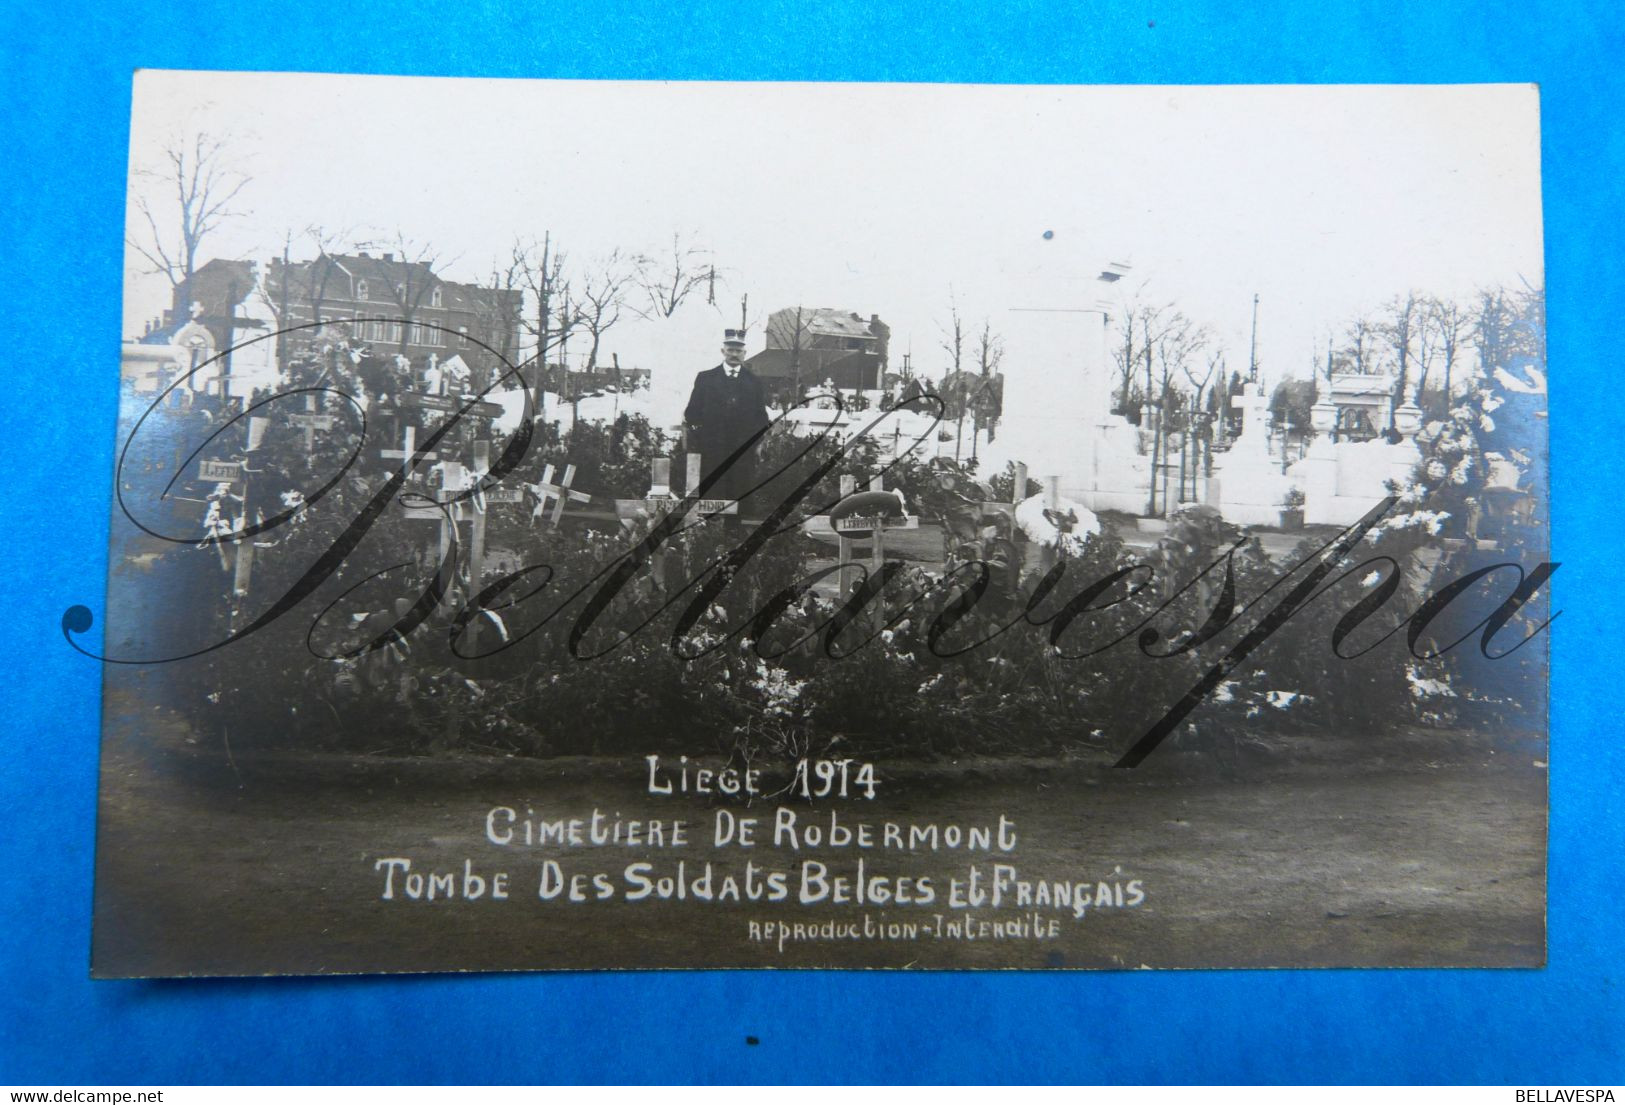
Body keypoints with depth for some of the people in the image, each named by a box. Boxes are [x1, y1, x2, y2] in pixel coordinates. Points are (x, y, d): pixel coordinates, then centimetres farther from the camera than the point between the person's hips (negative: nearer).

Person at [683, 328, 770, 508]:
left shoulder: (753, 381, 13)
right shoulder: (706, 378, 10)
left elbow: (761, 416, 12)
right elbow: (692, 412, 6)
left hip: (743, 451, 1)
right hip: (712, 449, -1)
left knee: (740, 494, -1)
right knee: (711, 496, -2)